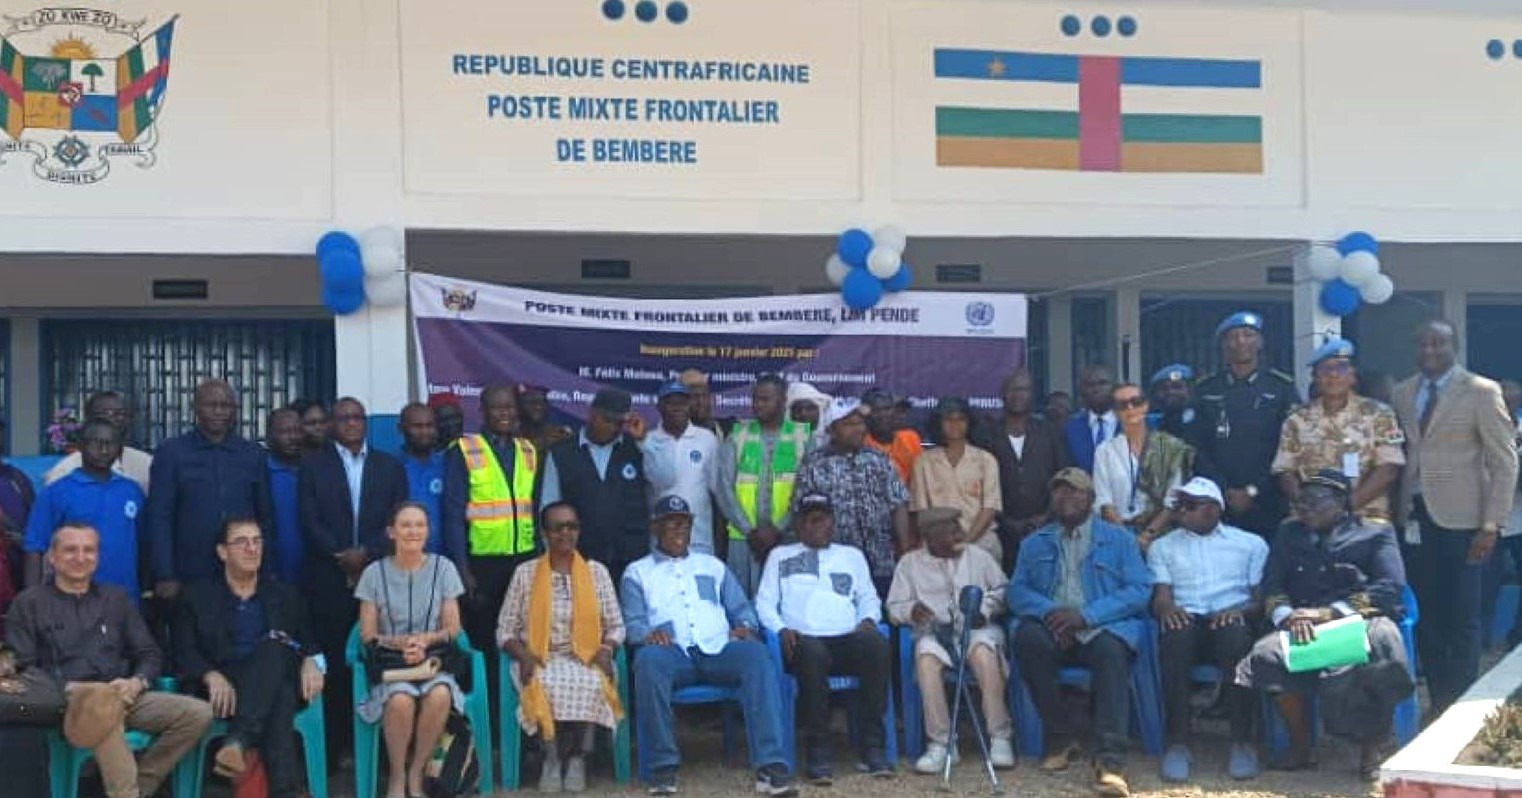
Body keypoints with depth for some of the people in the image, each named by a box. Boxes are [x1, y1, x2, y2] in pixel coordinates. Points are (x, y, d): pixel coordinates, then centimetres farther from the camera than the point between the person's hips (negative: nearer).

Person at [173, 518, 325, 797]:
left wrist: (311, 662, -11)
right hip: (226, 690, -1)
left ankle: (238, 741, -52)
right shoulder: (198, 597, 16)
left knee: (274, 645, -37)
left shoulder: (286, 595, 23)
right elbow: (185, 654, 4)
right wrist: (212, 676, -19)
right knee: (280, 701, -37)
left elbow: (311, 643, 16)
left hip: (277, 686, 1)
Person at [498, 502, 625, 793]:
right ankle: (552, 757, -17)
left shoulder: (596, 571, 11)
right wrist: (524, 655, -12)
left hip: (586, 660, 1)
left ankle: (579, 757, -14)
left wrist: (605, 650, -10)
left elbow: (615, 626, 11)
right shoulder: (525, 573, 8)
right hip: (540, 661, 0)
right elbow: (505, 631, 7)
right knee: (546, 686, -36)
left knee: (590, 684, -35)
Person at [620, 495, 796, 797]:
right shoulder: (638, 572, 21)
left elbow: (741, 608, 22)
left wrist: (745, 626, -2)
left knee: (756, 653, -32)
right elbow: (632, 622, 6)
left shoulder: (713, 566, 30)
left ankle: (771, 766, -39)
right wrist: (648, 633, -18)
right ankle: (663, 766, -30)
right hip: (672, 652, -2)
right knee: (648, 660, -38)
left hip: (717, 650, 2)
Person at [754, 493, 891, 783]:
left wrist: (867, 620, 1)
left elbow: (869, 599, 24)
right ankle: (817, 752, -33)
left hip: (848, 639, 2)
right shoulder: (780, 556, 23)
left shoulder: (852, 555, 30)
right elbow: (764, 603, 14)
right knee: (813, 653, -40)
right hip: (804, 640, -2)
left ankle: (870, 746, -29)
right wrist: (781, 629, -5)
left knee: (878, 645, -33)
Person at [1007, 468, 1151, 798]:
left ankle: (1111, 760, -43)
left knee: (1110, 649, -37)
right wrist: (1047, 611, -12)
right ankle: (1060, 738, -18)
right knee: (1028, 638, -32)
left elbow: (1140, 590, 0)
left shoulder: (1119, 539, 13)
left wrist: (1086, 615, -13)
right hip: (1054, 627, 2)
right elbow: (1016, 590, 11)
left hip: (1104, 626, -2)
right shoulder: (1034, 544, 21)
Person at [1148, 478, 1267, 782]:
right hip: (1185, 620, 1)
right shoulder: (1163, 546, 23)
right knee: (1176, 637, -37)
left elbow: (1262, 597, 10)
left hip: (1232, 620, 0)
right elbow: (1160, 595, 9)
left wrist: (1241, 610, -13)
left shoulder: (1251, 544, 20)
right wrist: (1166, 606, -17)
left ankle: (1242, 742, -32)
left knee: (1235, 636, -38)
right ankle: (1178, 743, -35)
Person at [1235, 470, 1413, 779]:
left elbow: (1390, 588, -2)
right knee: (1267, 655, -31)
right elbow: (1271, 588, 13)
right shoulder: (1289, 534, 24)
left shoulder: (1376, 534, 13)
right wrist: (1288, 615, -12)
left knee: (1382, 639, -37)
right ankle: (1299, 743, -12)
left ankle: (1372, 746, -17)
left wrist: (1330, 612, -14)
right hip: (1303, 626, 2)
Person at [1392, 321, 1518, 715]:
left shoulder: (1481, 392, -2)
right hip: (1415, 518, 4)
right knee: (1425, 615, 4)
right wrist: (1398, 511, 2)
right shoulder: (1403, 393, 10)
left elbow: (1504, 461, -4)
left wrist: (1492, 525, -10)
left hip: (1459, 518, -4)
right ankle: (1436, 701, 13)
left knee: (1461, 618, -2)